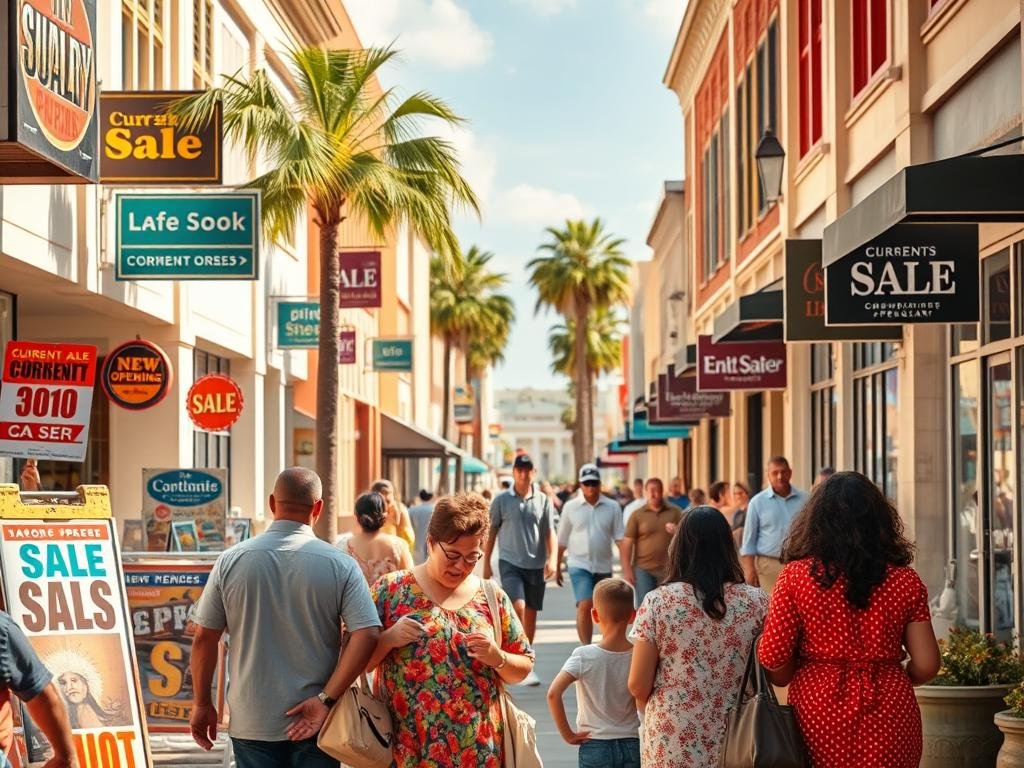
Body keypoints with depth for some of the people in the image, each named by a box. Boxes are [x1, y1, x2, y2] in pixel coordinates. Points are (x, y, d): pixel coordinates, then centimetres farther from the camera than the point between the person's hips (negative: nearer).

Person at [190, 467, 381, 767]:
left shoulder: (231, 560, -3)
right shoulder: (340, 565, -7)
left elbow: (204, 638, 0)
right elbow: (367, 635, -16)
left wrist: (202, 704, 10)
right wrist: (326, 699, -14)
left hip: (252, 720, 1)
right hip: (314, 723, -1)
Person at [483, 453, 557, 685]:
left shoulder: (543, 501, 6)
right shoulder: (502, 500, 2)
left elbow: (550, 532, 3)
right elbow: (491, 532, 6)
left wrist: (552, 558, -12)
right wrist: (486, 563, 4)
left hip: (536, 565, 3)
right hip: (510, 562, -2)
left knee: (531, 614, 8)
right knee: (518, 607, -20)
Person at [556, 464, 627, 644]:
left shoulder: (612, 507, 2)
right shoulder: (571, 507, 0)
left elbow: (620, 538, -2)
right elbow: (562, 540, 7)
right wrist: (557, 567, 11)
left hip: (603, 566, 2)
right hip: (579, 564, -2)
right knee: (585, 606, -17)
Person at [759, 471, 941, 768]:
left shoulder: (795, 576, -6)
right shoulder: (905, 581, -2)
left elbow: (772, 658, -7)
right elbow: (926, 666, -2)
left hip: (817, 713, -1)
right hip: (888, 718, 1)